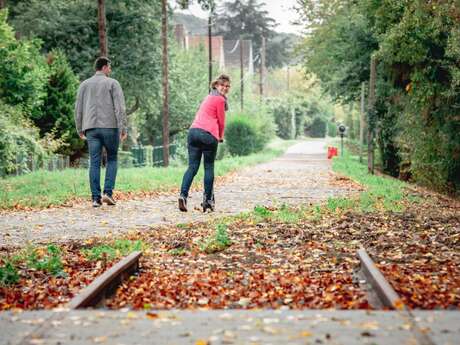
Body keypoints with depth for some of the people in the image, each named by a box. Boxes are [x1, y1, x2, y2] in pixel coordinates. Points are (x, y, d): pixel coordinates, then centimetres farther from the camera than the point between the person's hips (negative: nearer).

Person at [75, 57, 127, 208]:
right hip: (110, 127, -3)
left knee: (94, 163, 3)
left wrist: (79, 129, 19)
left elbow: (78, 109, 11)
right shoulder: (112, 83, 1)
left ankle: (96, 198, -1)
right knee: (112, 159, 12)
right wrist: (123, 128, -10)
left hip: (91, 128, 3)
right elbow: (120, 107, -9)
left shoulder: (84, 84, 12)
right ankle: (108, 192, -1)